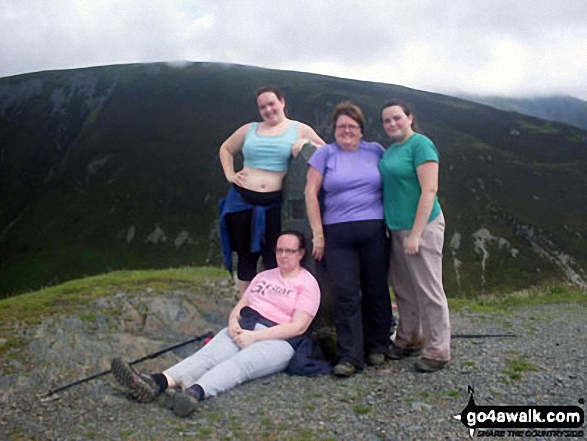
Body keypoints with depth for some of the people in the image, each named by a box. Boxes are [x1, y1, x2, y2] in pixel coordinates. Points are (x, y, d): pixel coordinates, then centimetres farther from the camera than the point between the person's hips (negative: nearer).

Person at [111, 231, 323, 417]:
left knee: (239, 363, -35)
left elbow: (298, 326, -11)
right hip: (242, 331, 5)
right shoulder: (264, 276, 23)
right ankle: (157, 383, -47)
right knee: (208, 355, -23)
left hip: (276, 340, -5)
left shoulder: (307, 283, 1)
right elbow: (240, 305, 19)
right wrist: (233, 321, -6)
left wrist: (254, 336, -16)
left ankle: (194, 393, -62)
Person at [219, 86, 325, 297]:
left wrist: (308, 144, -12)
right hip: (242, 200, 3)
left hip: (274, 203, -3)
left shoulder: (300, 130, 5)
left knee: (273, 259, 0)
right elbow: (225, 149, 24)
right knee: (246, 256, 10)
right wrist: (229, 174, 10)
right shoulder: (249, 129, 12)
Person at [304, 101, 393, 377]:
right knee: (346, 294, -5)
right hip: (338, 234, -1)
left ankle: (376, 348, 22)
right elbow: (311, 192, 1)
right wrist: (318, 234, -4)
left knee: (375, 290, 6)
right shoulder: (325, 153, 6)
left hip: (374, 231, 2)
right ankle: (349, 357, 1)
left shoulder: (375, 151, 11)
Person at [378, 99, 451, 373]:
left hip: (421, 227, -8)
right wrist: (397, 230, 13)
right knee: (403, 289, 16)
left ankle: (437, 351, 9)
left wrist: (415, 234, -20)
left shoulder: (420, 144, -11)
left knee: (428, 289, -1)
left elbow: (429, 191, -17)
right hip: (396, 228, 8)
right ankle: (410, 340, 32)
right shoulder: (390, 150, 13)